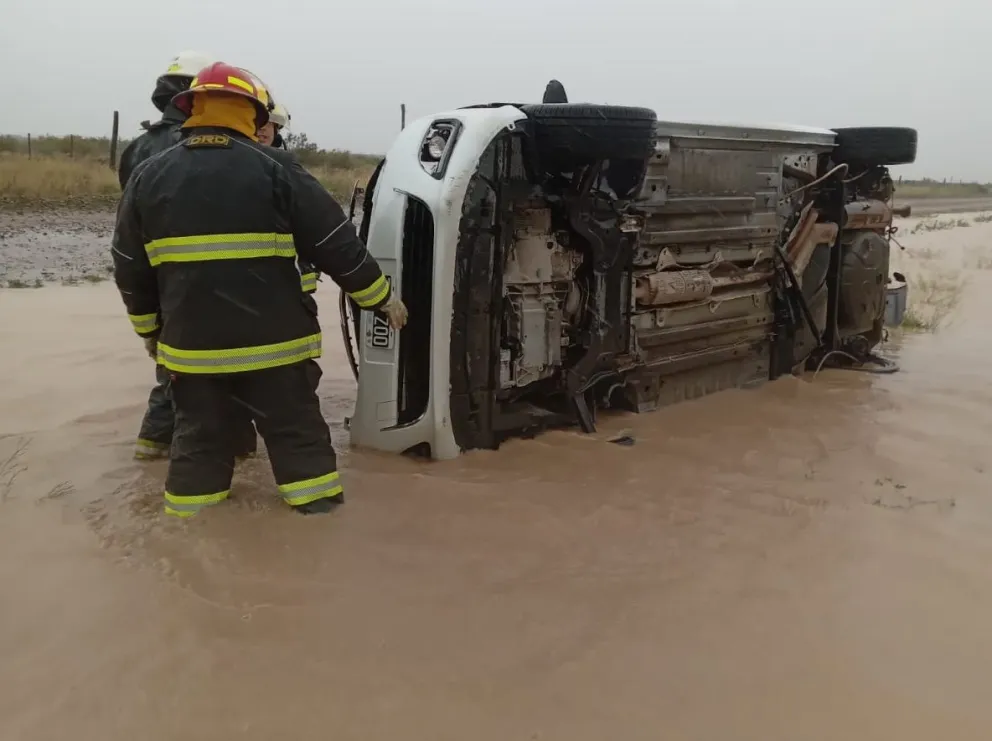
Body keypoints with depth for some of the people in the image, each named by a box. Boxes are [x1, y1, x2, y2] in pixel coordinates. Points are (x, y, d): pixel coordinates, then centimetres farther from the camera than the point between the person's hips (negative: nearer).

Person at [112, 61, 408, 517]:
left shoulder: (148, 178, 4)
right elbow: (338, 247, -6)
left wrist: (150, 330, 24)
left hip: (191, 345, 3)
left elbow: (131, 270, 10)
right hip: (273, 342, -2)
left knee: (198, 439, 17)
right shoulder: (277, 170, -7)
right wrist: (382, 298, 7)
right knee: (297, 434, 12)